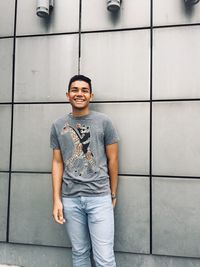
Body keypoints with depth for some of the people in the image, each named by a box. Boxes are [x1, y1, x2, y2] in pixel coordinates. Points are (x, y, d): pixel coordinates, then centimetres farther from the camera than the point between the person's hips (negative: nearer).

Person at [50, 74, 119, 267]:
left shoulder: (104, 122, 1)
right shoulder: (58, 126, 7)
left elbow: (112, 159, 4)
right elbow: (57, 163, 8)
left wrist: (113, 194, 7)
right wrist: (56, 199, 3)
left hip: (100, 197, -2)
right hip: (70, 199, 2)